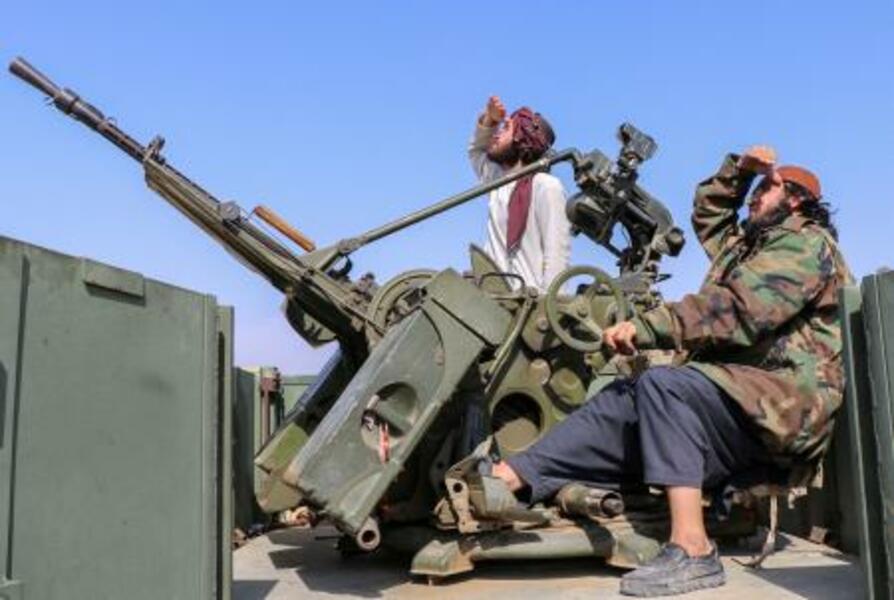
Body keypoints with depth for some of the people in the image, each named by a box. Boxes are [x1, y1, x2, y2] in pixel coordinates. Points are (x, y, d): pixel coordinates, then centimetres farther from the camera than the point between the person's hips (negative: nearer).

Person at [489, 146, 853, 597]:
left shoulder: (804, 243, -3)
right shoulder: (752, 245, 28)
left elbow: (737, 311, -19)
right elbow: (708, 215, 44)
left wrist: (645, 328, -23)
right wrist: (739, 169, 26)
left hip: (784, 401, -9)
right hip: (743, 395, 9)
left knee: (661, 385, -31)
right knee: (623, 401, -7)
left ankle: (691, 551, -35)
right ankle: (507, 478, -17)